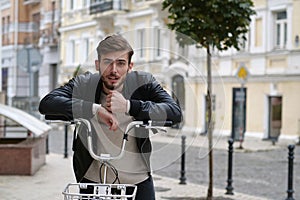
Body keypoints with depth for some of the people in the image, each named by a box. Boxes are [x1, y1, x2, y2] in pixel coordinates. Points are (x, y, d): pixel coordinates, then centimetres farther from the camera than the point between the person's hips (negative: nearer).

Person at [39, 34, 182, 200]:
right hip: (93, 179, 0)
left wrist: (129, 106, -31)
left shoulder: (143, 82, -7)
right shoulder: (83, 84, -8)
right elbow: (46, 104, -23)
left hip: (138, 181, 0)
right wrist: (95, 109, -31)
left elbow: (175, 113, -20)